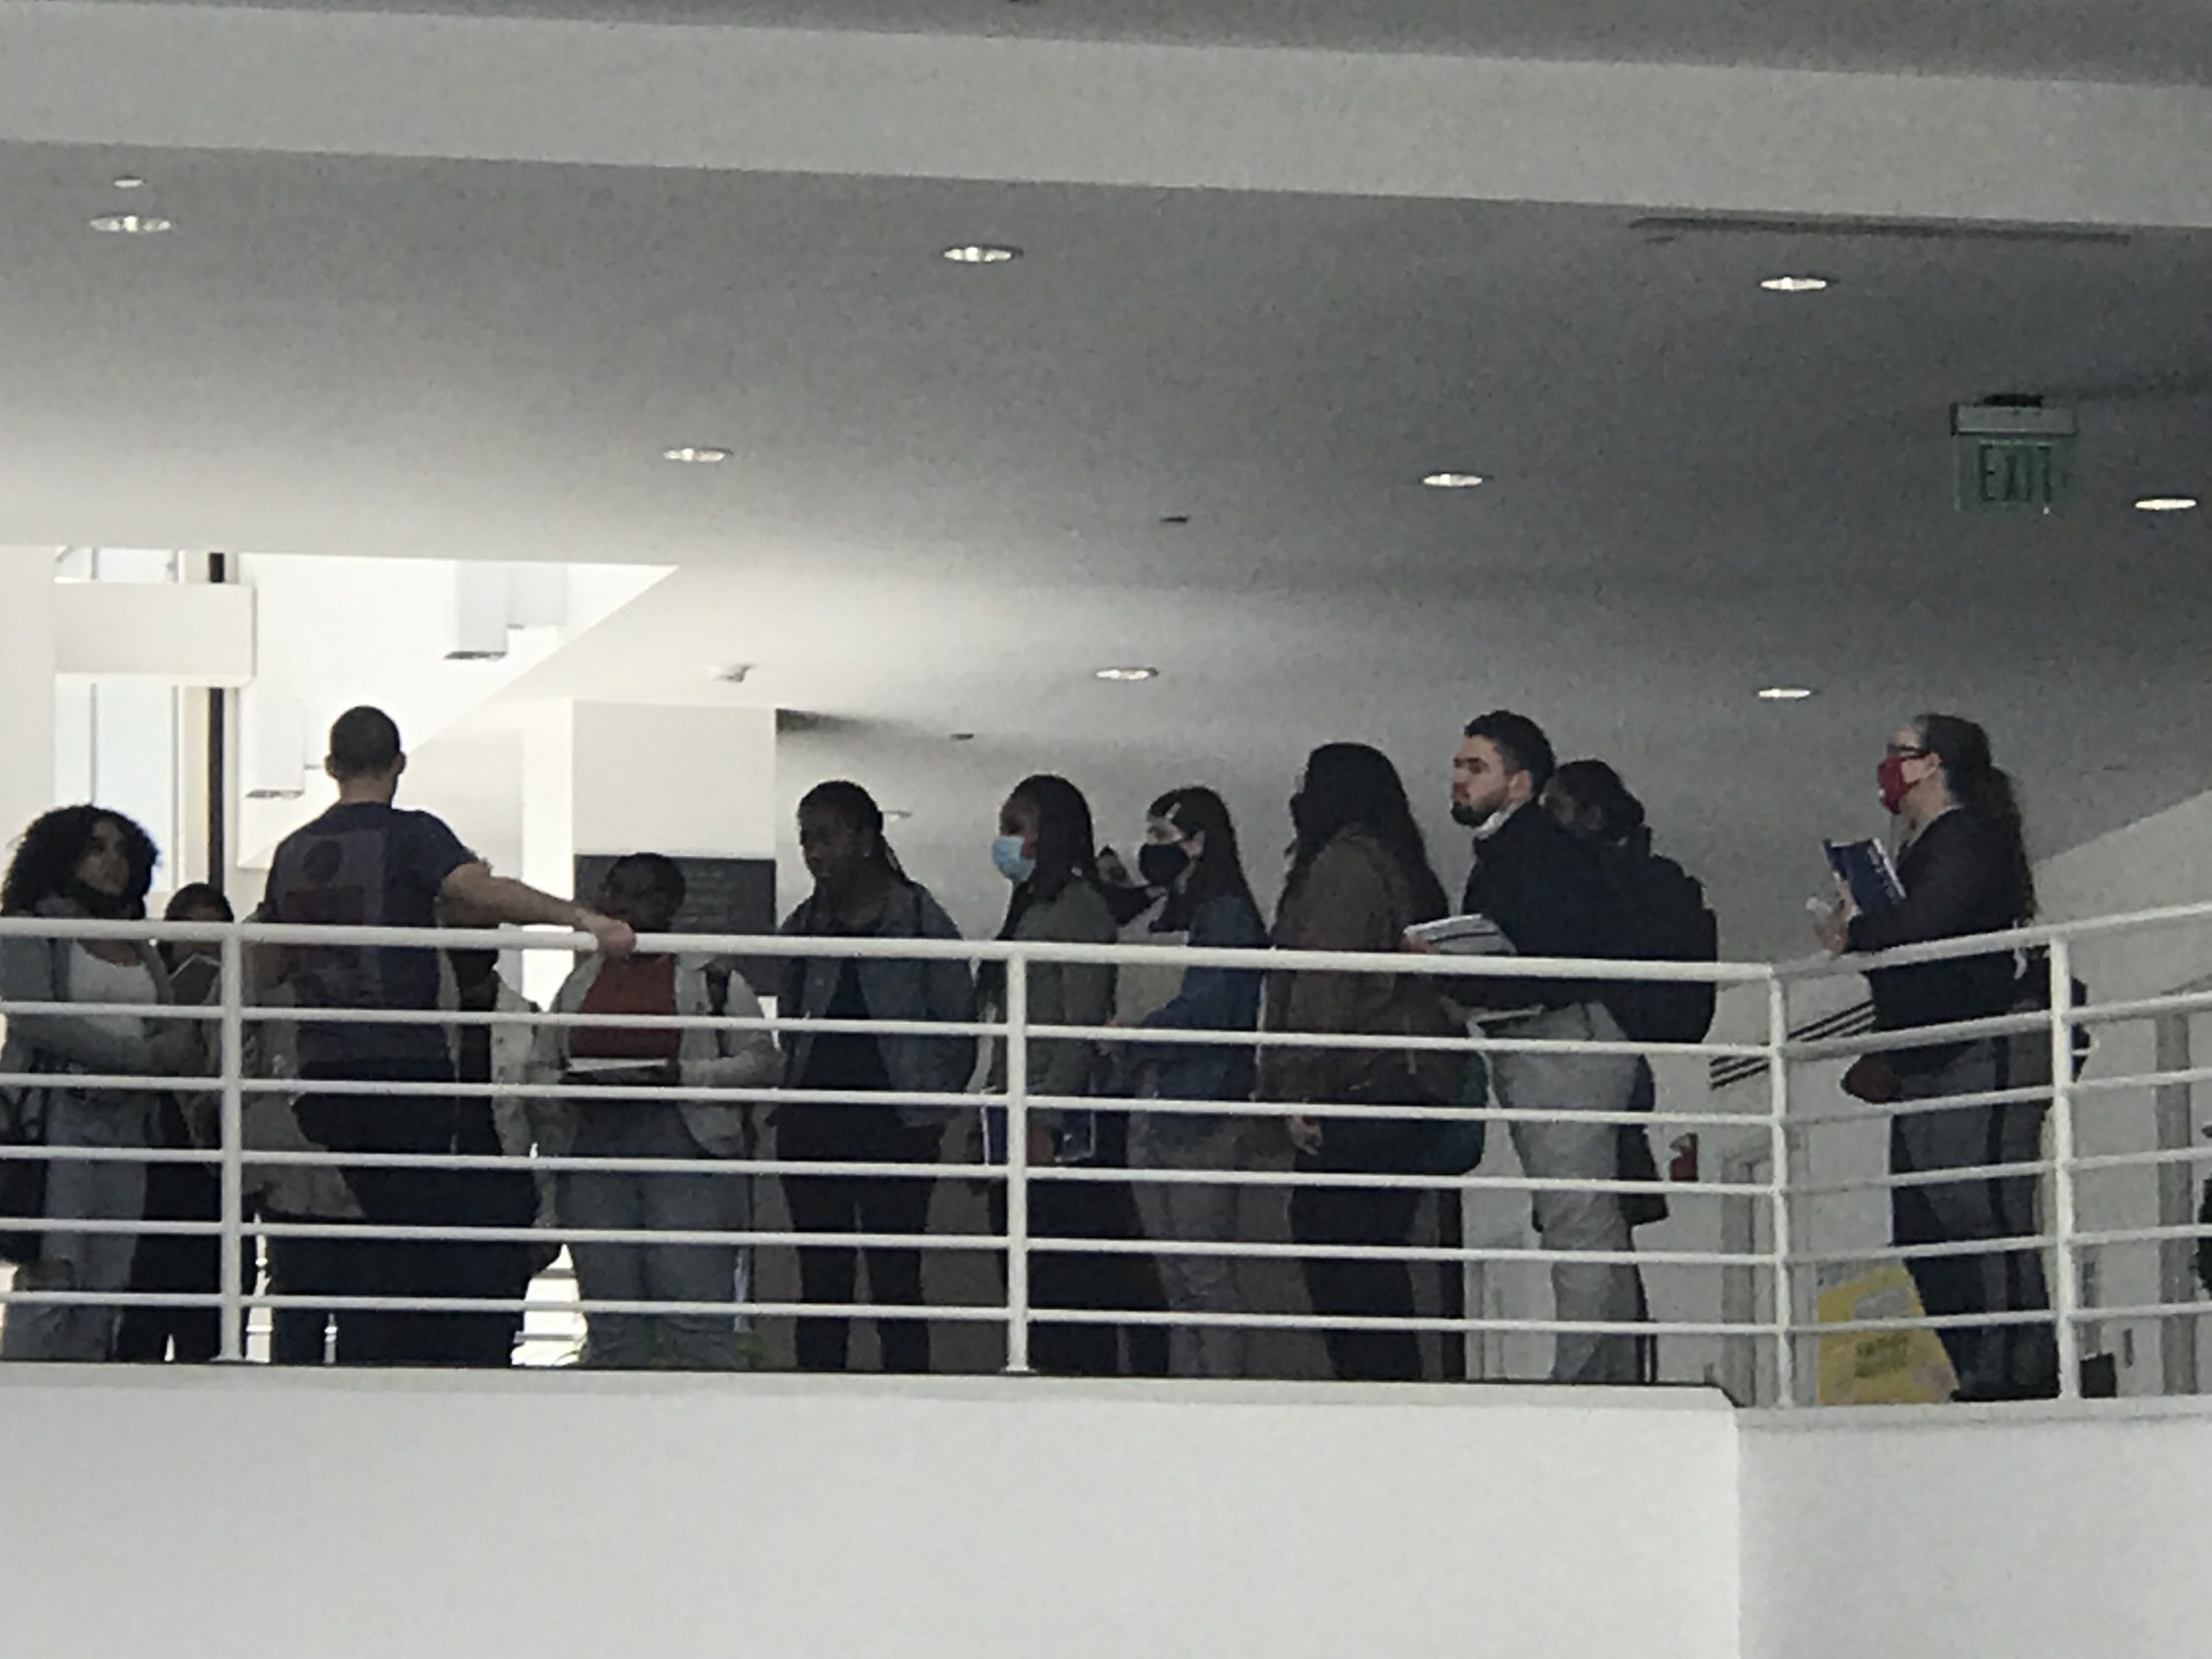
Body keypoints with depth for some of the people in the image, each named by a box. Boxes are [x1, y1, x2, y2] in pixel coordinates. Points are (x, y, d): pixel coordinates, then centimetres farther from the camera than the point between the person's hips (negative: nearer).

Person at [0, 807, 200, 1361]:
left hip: (127, 1122, 6)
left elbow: (182, 1038, 14)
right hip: (57, 1117, -6)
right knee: (51, 1278, -16)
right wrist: (138, 1056, -14)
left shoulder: (141, 949, 23)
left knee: (108, 1284, -3)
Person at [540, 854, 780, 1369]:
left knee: (697, 1321, -12)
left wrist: (684, 1074, -13)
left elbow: (760, 1061, 1)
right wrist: (567, 1085, -2)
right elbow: (541, 1068, 21)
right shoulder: (580, 982, 18)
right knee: (611, 1325, 3)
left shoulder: (711, 980, 5)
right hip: (593, 1148, 4)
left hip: (684, 1150, -4)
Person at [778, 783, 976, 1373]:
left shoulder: (919, 920, -3)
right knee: (821, 1285, 6)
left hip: (894, 1128, -4)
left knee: (896, 1283, -4)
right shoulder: (804, 927, 10)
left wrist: (928, 1108, -5)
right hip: (813, 1127, 5)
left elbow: (958, 1030, -1)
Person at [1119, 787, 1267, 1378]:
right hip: (1153, 1113, 9)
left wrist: (1129, 1035, -6)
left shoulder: (1228, 915, -6)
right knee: (1176, 1281, 8)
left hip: (1202, 1118, -9)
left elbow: (1206, 1010, -16)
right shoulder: (1170, 919, 22)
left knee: (1205, 1275, -11)